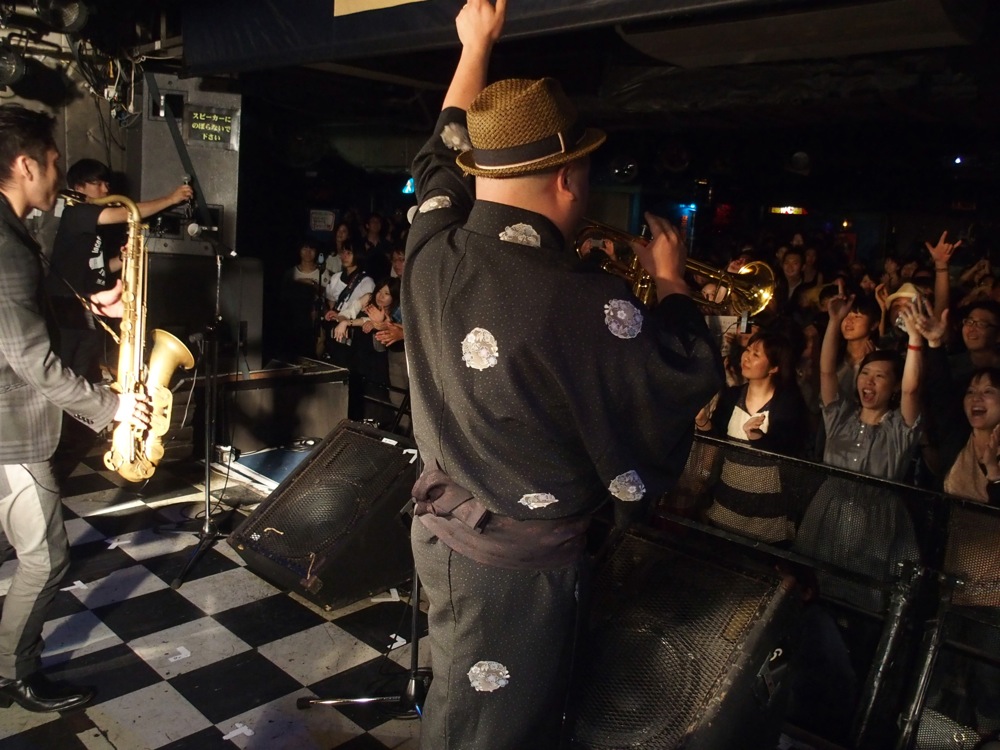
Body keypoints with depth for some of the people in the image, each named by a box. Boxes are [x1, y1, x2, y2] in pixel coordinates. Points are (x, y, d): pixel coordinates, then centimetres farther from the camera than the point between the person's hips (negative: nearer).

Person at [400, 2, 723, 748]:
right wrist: (668, 276, 3)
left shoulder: (432, 252, -9)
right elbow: (692, 377, -11)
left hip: (440, 527, 7)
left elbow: (442, 158, 12)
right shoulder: (585, 307, -28)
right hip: (521, 560, -7)